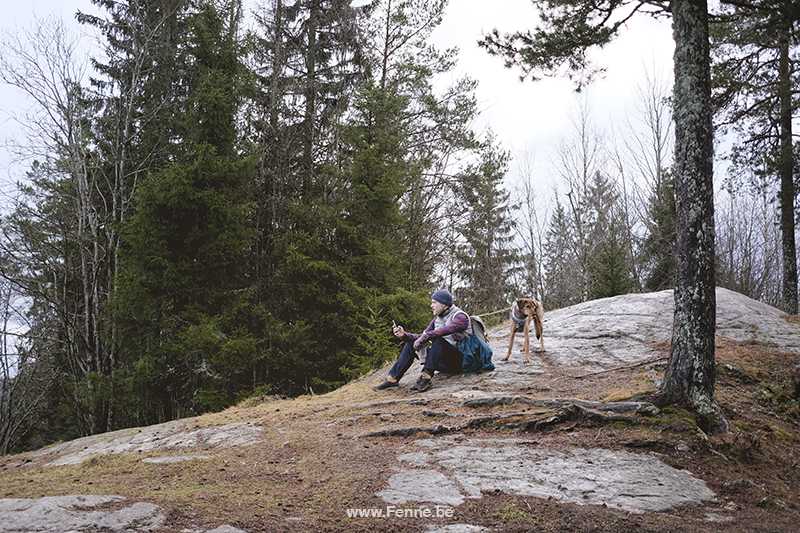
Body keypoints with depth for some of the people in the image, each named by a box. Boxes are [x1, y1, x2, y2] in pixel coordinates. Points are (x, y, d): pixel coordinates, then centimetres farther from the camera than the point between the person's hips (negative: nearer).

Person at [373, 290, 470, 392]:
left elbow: (446, 329, -32)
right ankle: (392, 379, 0)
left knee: (438, 339, -33)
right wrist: (404, 335, -4)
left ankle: (426, 378, -34)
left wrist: (424, 338, -32)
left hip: (458, 362, -8)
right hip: (443, 363, 8)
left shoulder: (460, 317, -11)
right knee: (411, 344, 4)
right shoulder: (437, 319, 15)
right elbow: (422, 337, 12)